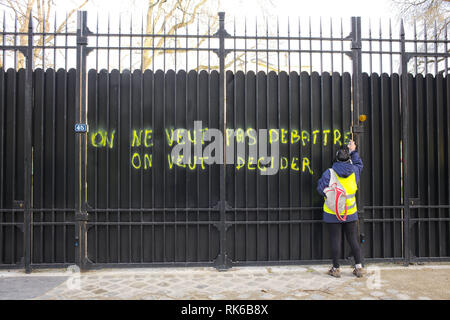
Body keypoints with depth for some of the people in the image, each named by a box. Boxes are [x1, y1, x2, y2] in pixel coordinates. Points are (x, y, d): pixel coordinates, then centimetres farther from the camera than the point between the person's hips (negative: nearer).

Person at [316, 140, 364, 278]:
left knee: (336, 240, 4)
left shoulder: (329, 173, -13)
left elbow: (321, 189, -8)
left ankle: (336, 269, 12)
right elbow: (359, 164, 20)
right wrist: (354, 151, 28)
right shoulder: (354, 171, -3)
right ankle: (358, 267, 17)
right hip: (350, 213, 3)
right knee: (353, 240, 12)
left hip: (333, 214, -3)